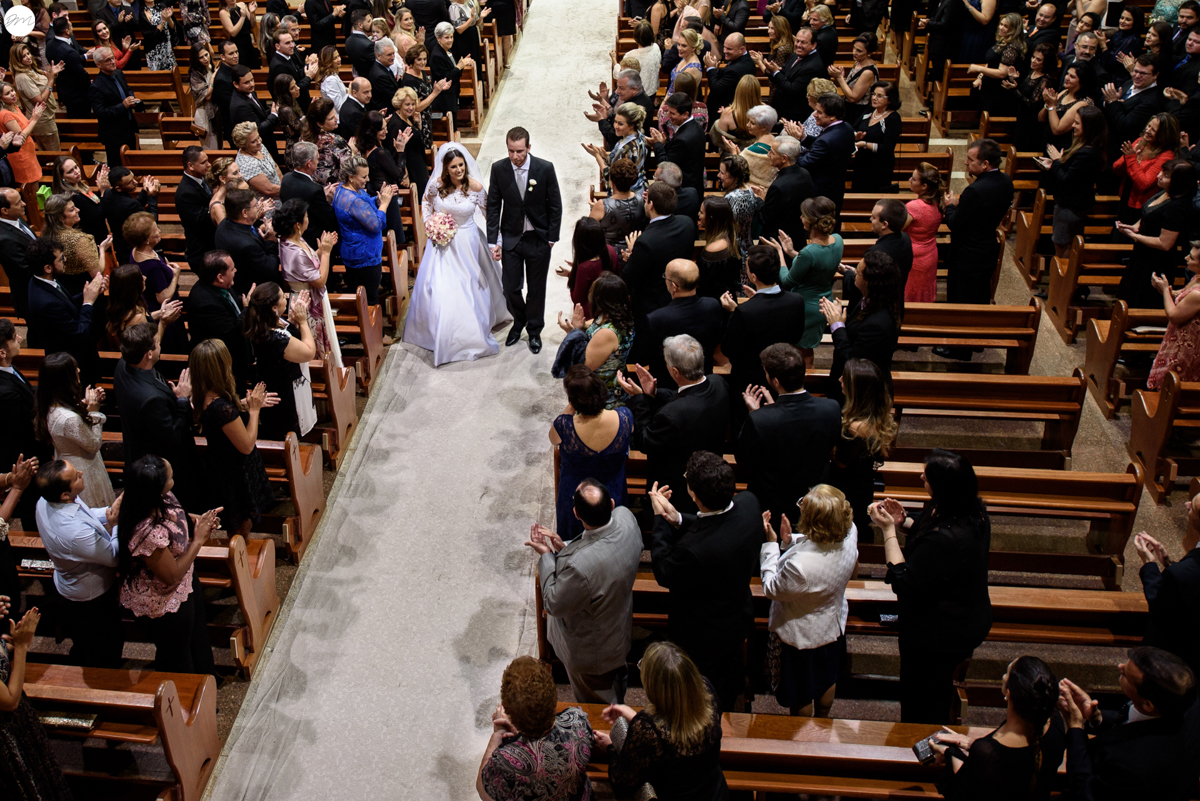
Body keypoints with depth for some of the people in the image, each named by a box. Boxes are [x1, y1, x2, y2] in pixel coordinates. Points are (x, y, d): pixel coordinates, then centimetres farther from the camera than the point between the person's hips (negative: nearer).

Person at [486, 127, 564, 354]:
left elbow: (555, 205, -5)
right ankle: (519, 321, 36)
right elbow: (493, 206, -2)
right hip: (510, 238, 1)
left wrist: (551, 238, -5)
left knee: (536, 288, 11)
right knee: (511, 288, 5)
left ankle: (534, 330, 32)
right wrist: (493, 241, -6)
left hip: (538, 239, -1)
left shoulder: (545, 168, -14)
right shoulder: (498, 169, -9)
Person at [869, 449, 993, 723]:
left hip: (937, 636, -10)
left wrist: (888, 530, -24)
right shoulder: (972, 512, -9)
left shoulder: (945, 539, -39)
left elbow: (902, 581, -29)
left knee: (920, 706, 14)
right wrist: (904, 521, -4)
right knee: (938, 695, 32)